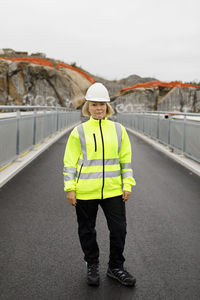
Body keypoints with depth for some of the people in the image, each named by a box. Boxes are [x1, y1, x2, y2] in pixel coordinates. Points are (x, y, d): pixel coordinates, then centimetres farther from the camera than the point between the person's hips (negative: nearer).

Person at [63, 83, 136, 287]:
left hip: (113, 191, 2)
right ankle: (92, 266, 32)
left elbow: (126, 159, 9)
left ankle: (115, 267, 25)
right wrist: (70, 189, -4)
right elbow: (70, 162, 0)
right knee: (87, 231, 11)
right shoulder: (79, 132, -1)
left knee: (119, 230, 5)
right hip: (85, 192, -1)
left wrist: (127, 185, 4)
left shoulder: (118, 130, 5)